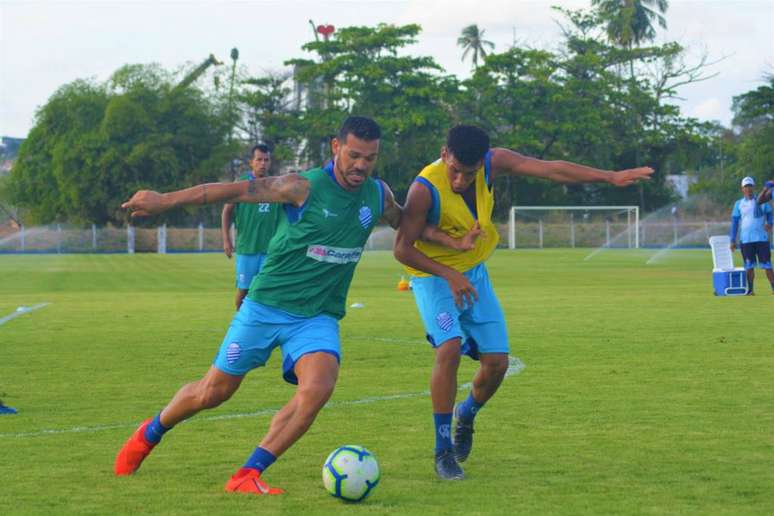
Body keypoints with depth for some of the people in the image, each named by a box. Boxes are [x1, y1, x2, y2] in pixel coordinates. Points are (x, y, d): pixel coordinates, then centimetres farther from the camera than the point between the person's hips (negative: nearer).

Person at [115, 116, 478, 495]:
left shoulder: (378, 195, 1)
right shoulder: (305, 187, -16)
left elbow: (407, 223, 24)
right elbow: (234, 191, -18)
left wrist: (453, 242, 14)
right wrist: (165, 201, -21)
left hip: (319, 318, 3)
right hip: (266, 306, -3)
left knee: (318, 387, -26)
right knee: (213, 392, 6)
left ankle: (247, 477, -19)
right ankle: (149, 434, 37)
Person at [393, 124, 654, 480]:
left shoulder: (493, 163, -15)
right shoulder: (425, 189, -29)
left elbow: (551, 169, -14)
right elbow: (402, 249, -23)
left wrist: (611, 177, -18)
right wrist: (449, 275, -32)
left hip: (474, 273, 5)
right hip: (434, 277, -5)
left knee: (497, 362, 0)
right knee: (450, 348, -27)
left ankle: (466, 415, 34)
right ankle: (443, 450, -15)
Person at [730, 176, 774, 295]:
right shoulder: (738, 204, 8)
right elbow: (734, 222, 7)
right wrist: (733, 240, 1)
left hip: (762, 238, -1)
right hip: (746, 240, 1)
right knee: (749, 266, 1)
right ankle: (750, 289, 6)